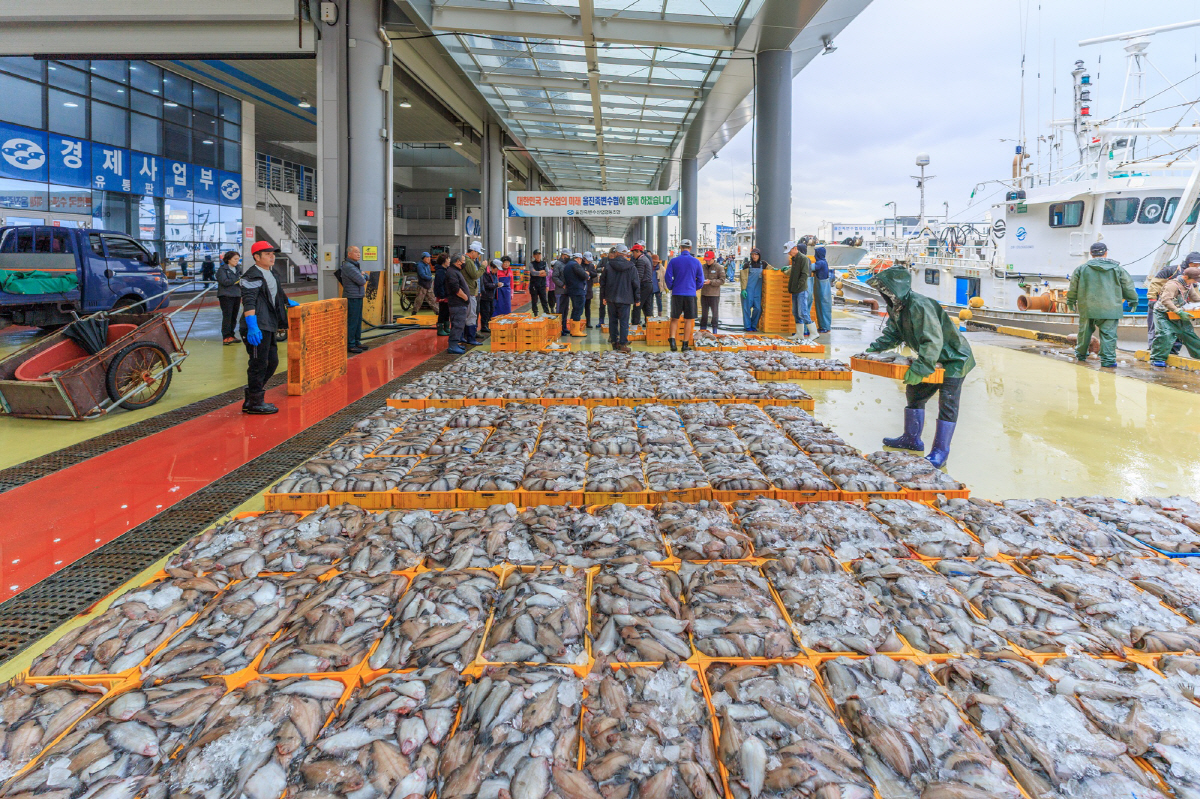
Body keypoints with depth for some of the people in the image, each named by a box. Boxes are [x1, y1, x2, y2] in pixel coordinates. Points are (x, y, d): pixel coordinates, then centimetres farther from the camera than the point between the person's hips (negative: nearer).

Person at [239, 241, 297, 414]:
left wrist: (287, 302, 56)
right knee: (258, 365, -5)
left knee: (272, 362, 15)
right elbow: (248, 302, -21)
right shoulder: (253, 276, -11)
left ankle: (251, 400, 24)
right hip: (257, 328, -11)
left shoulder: (269, 275, 21)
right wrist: (252, 327, -29)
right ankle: (255, 403, 4)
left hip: (268, 327, 11)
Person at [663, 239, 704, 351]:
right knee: (688, 320, 8)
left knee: (674, 319, 10)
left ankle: (672, 340, -7)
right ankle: (685, 344, 8)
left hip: (676, 294, 0)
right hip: (690, 294, 0)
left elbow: (668, 278, -3)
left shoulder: (673, 261, -2)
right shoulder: (696, 262, 0)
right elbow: (701, 279, 3)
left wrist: (671, 288, 13)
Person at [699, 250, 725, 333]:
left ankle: (714, 331, 9)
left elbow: (722, 281, -8)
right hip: (704, 294, 4)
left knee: (715, 313, 2)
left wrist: (711, 282, -18)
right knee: (704, 313, 12)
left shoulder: (719, 268, -4)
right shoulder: (703, 267, 8)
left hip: (714, 294, -4)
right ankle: (702, 330, 20)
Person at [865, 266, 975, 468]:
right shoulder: (897, 308, -1)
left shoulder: (920, 305, -32)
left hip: (954, 359, -10)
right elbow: (892, 335, 13)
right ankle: (912, 439, 27)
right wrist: (872, 349, -1)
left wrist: (919, 368, -41)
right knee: (914, 393, 15)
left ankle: (940, 452, -4)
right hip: (932, 360, 10)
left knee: (947, 404, -7)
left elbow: (933, 341, -37)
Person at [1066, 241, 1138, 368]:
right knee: (1108, 334, -1)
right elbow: (1128, 286, 11)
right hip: (1110, 309, -1)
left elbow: (1073, 287, 8)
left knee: (1085, 331, 17)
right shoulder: (1117, 269, 4)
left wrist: (1071, 301, 22)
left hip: (1087, 308, 1)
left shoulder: (1082, 269, 2)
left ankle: (1080, 354, 33)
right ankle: (1107, 360, -5)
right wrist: (1133, 301, 24)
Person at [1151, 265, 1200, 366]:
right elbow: (1165, 300, -34)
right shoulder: (1173, 284, -24)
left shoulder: (1189, 285, 5)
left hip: (1177, 316, 9)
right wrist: (1179, 312, -37)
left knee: (1189, 334, 12)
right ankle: (1157, 359, -15)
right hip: (1163, 314, -9)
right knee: (1165, 335, -21)